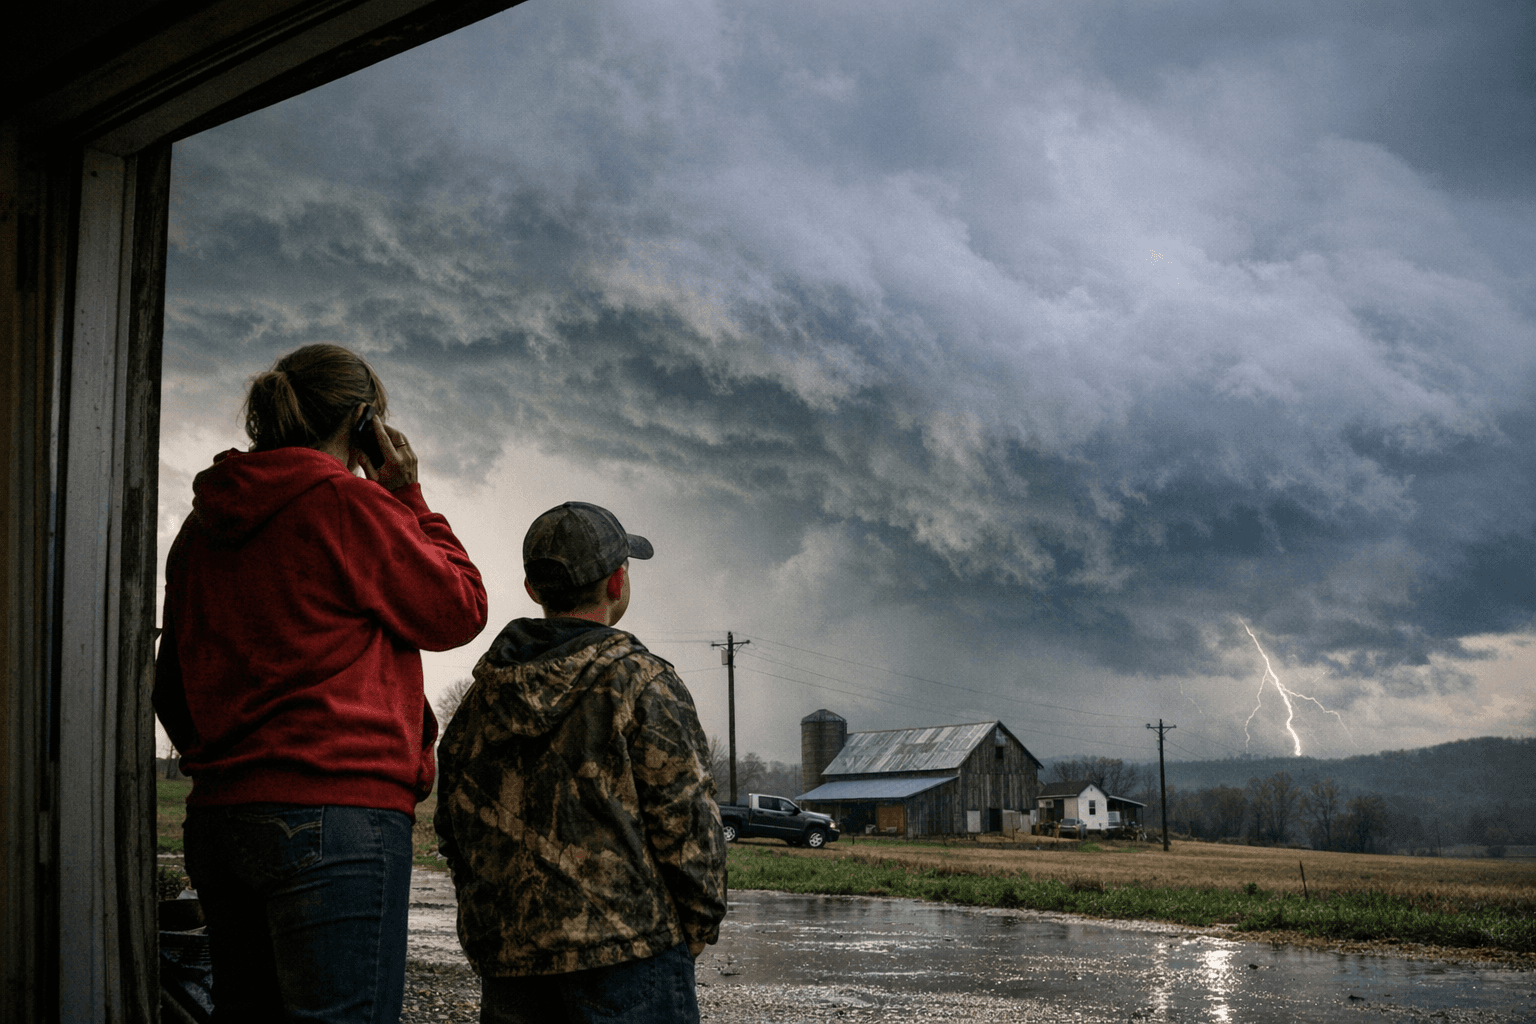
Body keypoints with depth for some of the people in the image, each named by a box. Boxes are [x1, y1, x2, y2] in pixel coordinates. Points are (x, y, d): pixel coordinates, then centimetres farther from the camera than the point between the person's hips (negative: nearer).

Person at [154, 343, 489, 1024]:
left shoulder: (202, 525, 16)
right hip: (337, 811, -8)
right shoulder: (345, 501, -8)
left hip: (217, 816, 8)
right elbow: (458, 610, 0)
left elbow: (172, 688, 21)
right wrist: (408, 498, 7)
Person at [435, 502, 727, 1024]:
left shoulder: (480, 697, 11)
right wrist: (699, 926, 4)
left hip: (506, 958, 6)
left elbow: (455, 829, 15)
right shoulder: (643, 683, -7)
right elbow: (686, 824, -9)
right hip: (627, 954, -6)